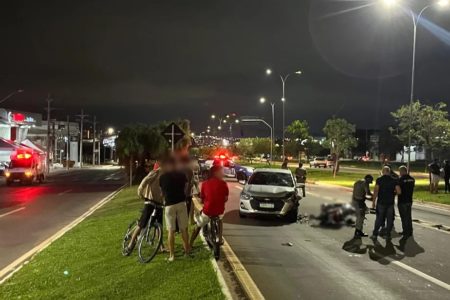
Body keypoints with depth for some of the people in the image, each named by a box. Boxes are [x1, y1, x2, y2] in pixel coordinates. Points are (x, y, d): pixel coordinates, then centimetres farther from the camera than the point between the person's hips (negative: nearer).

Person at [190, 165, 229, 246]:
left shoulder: (205, 183, -1)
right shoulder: (223, 183, -4)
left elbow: (202, 199, 6)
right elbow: (226, 198, 4)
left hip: (207, 210, 0)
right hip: (219, 210, 0)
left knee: (197, 227, 22)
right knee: (220, 221, 36)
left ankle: (190, 245, 24)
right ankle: (220, 239, 32)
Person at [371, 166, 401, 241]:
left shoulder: (379, 180, -5)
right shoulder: (394, 181, 0)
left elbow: (376, 191, -11)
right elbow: (399, 192, -6)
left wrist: (373, 202, -7)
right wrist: (393, 192, 15)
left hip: (381, 203, -1)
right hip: (390, 203, 1)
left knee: (379, 219, 7)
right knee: (389, 219, 10)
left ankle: (375, 234, 9)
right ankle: (388, 235, 12)